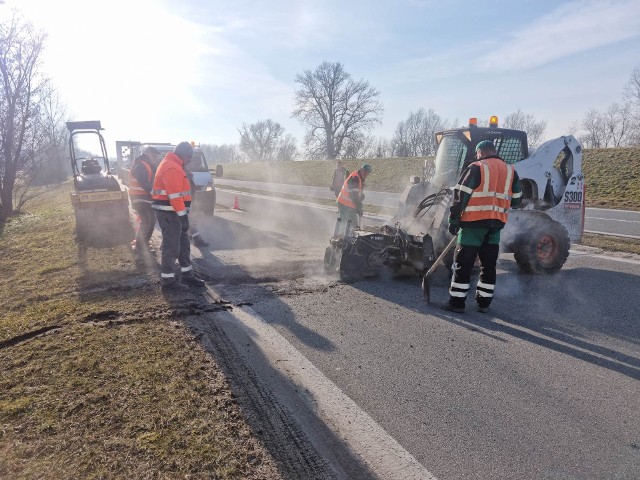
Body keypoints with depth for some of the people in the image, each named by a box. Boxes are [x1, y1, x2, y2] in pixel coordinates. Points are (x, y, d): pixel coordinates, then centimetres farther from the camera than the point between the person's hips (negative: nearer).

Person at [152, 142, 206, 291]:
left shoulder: (173, 165, 18)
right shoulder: (171, 168, -17)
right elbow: (175, 195, -24)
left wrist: (183, 213, 19)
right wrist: (183, 215, -22)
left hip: (174, 212, 11)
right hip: (169, 213, -11)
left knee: (184, 244, 16)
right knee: (171, 246, -5)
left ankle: (187, 275, 24)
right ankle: (168, 280, 3)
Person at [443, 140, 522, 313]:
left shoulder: (475, 168, -5)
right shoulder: (510, 171, 13)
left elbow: (460, 196, -10)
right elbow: (515, 200, 18)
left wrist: (453, 221, -6)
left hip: (474, 221, -6)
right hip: (496, 224, 6)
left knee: (463, 263, 0)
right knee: (489, 264, 13)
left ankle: (457, 302, 2)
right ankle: (484, 302, 19)